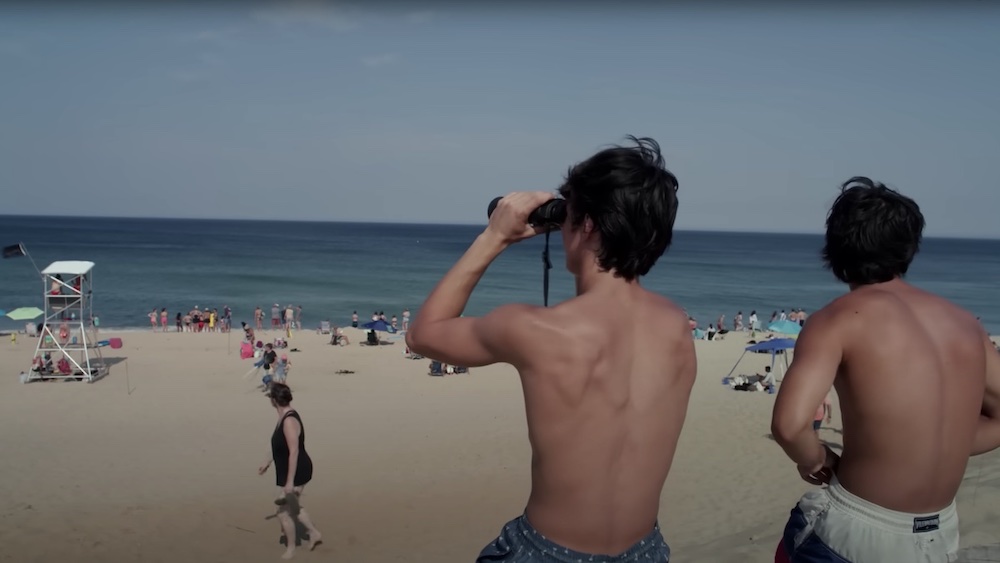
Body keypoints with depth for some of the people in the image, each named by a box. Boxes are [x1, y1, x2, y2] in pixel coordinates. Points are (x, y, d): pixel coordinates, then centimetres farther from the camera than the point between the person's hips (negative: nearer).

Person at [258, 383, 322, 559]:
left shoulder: (289, 421, -28)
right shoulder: (284, 416, 4)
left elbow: (294, 452, -29)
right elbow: (280, 445, 18)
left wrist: (290, 481, -27)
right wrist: (267, 462, 27)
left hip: (296, 472, -10)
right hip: (291, 471, 10)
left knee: (283, 512, 5)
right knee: (291, 506, 25)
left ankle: (291, 548, 24)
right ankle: (314, 533, 37)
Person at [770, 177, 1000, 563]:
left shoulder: (839, 318, -14)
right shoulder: (963, 325, 1)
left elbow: (789, 425, -27)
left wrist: (815, 459, -8)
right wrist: (933, 453, 8)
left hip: (856, 532, -5)